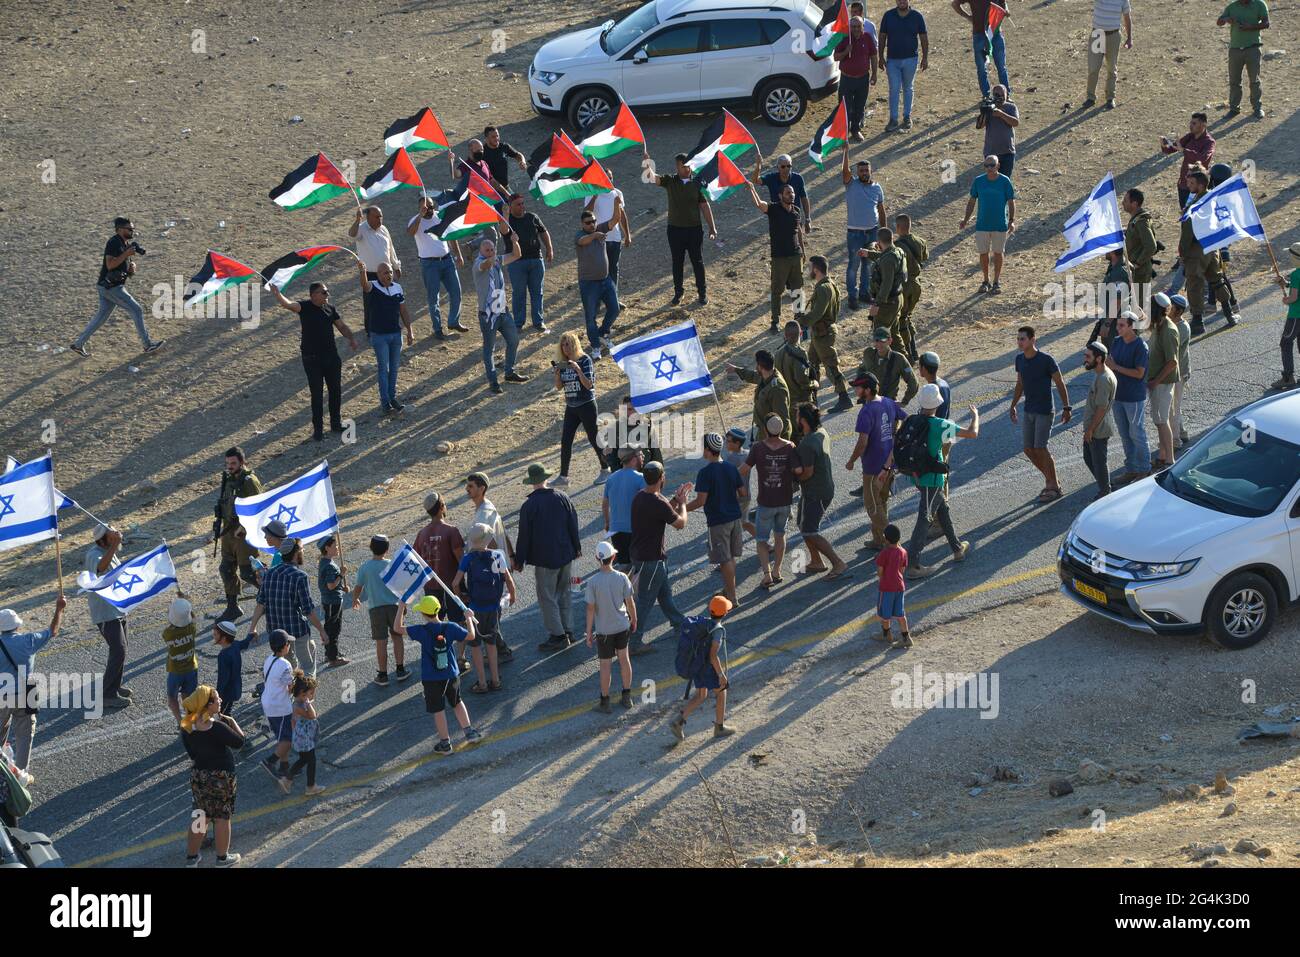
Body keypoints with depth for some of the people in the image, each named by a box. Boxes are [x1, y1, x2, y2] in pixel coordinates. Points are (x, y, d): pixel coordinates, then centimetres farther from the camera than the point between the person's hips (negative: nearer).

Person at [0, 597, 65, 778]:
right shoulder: (28, 641, -10)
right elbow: (52, 631, 5)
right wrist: (59, 609, 16)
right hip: (23, 697, -1)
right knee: (24, 735, 11)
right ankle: (20, 774, 13)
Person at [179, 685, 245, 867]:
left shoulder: (187, 725, -5)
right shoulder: (216, 727, -27)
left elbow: (191, 753, 7)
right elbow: (239, 742, -17)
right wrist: (232, 721, -6)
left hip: (198, 775, 6)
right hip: (220, 777, -6)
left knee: (201, 816, 20)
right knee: (222, 818, 11)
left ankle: (191, 857, 30)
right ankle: (223, 858, 25)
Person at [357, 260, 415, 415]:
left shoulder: (397, 288, 2)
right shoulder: (373, 287, -12)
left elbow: (403, 312, 8)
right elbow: (365, 285, -37)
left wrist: (409, 331, 7)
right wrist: (363, 272, -59)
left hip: (396, 333, 4)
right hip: (379, 335, -4)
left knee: (394, 367, 12)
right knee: (383, 368, 1)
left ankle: (392, 397, 24)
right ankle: (385, 402, 5)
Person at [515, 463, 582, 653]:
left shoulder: (528, 505, -15)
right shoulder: (561, 497, -3)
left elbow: (524, 536, -10)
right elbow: (573, 523, 5)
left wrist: (519, 560, 0)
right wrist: (576, 547, 18)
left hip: (544, 559, -5)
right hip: (566, 554, 5)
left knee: (547, 598, 4)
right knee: (564, 594, 18)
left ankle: (558, 635, 4)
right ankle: (568, 631, 24)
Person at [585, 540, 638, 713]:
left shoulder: (593, 582, -19)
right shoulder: (622, 578, -12)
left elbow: (591, 609, -14)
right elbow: (630, 602, -3)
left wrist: (589, 633, -5)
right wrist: (634, 620, 15)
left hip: (604, 630, -2)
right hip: (622, 626, 2)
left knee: (605, 665, 8)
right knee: (624, 659, 18)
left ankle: (605, 702, 19)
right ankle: (626, 697, 27)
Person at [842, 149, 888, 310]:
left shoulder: (877, 188, 3)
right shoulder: (851, 183, -7)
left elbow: (881, 210, 10)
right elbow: (845, 171, -27)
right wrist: (846, 151, -37)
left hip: (872, 231, 4)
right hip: (855, 233, -4)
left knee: (868, 263, 14)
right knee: (854, 265, 0)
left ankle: (864, 293, 26)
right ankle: (852, 297, 6)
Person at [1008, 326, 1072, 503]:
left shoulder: (1046, 359, -16)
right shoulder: (1020, 359, 3)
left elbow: (1060, 384, -10)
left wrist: (1066, 408, -11)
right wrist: (1013, 406, 17)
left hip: (1044, 412, -7)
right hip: (1028, 411, 7)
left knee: (1040, 448, -10)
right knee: (1028, 449, 5)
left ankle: (1054, 487, 5)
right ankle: (1052, 481, 22)